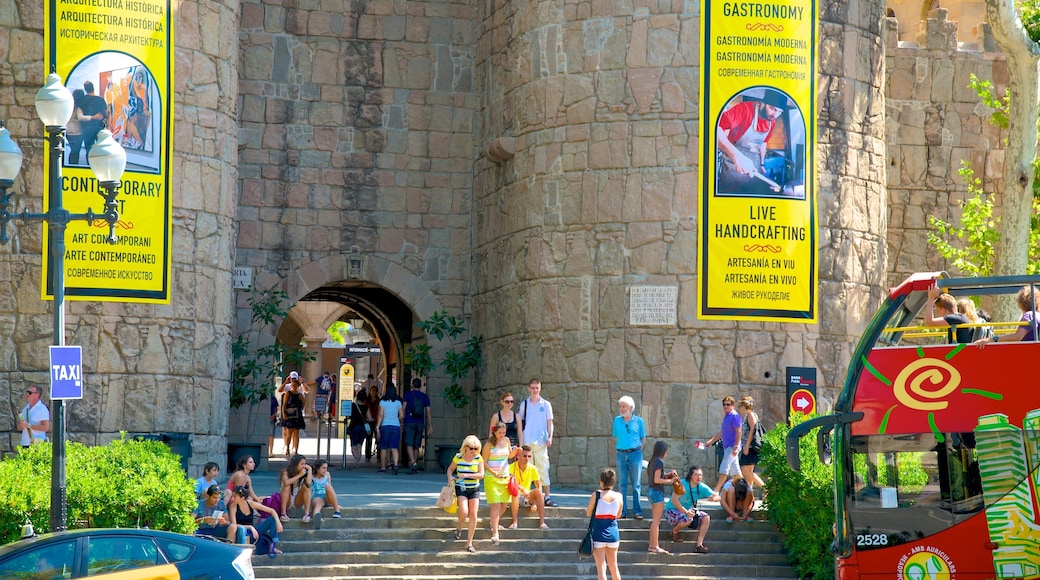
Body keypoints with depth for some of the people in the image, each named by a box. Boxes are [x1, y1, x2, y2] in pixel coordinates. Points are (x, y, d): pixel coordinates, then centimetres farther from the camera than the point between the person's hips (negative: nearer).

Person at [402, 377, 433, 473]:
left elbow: (403, 409, -3)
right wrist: (430, 427, 6)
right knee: (416, 446, 10)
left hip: (409, 422, -3)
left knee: (409, 444, -9)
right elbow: (428, 413, 5)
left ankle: (413, 463, -30)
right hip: (420, 424, 3)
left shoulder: (408, 394, 0)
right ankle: (413, 468, 13)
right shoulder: (425, 397, 8)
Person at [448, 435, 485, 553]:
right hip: (461, 488, -2)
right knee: (464, 512, -22)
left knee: (473, 515, -4)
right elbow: (450, 469, 11)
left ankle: (469, 543, 6)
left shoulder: (479, 458, -3)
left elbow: (481, 474, -8)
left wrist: (467, 475, -21)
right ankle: (459, 527, 15)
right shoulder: (458, 457, -3)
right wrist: (450, 477, -11)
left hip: (474, 489, 2)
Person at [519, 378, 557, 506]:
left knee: (543, 467, -3)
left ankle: (547, 497, -3)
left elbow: (549, 422, 6)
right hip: (526, 441, 1)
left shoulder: (546, 405, 6)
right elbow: (520, 422, 10)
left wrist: (550, 436, -7)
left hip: (541, 441, -1)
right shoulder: (524, 404, 9)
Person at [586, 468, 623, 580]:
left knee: (601, 567, -3)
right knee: (613, 566, 18)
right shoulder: (619, 496, -1)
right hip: (613, 533, 3)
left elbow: (588, 513, -1)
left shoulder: (596, 495, -10)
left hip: (599, 534, -3)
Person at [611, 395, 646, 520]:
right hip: (621, 454, 2)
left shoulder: (638, 421, 2)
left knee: (636, 485, 1)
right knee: (622, 484, 4)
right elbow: (615, 437, 14)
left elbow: (643, 438, 7)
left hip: (635, 454, -2)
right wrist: (616, 451, 4)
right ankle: (622, 511, 8)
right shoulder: (617, 420, 8)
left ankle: (637, 511, 5)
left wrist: (638, 451, 0)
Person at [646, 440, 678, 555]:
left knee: (655, 521, 14)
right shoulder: (659, 462, -15)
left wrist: (668, 474, 11)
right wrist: (670, 481, -15)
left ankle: (652, 545, 17)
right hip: (657, 492, -9)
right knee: (657, 521, -6)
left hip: (652, 491, 9)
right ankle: (655, 547, -5)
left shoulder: (653, 461, 12)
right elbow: (657, 480, -19)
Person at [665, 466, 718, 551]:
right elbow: (674, 500, -28)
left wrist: (714, 498, -31)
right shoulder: (682, 484, -20)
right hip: (673, 511, -7)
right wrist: (686, 512, -35)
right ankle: (674, 531, -3)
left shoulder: (702, 488, -4)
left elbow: (717, 497, -4)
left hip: (688, 511, 7)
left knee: (706, 518, -13)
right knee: (687, 519, -36)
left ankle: (699, 545, -14)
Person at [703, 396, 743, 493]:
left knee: (724, 468, -13)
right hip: (727, 447, 10)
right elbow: (721, 433, 26)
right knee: (735, 470, 10)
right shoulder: (726, 416, 18)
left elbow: (738, 432, -16)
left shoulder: (735, 416, -10)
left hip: (732, 447, -10)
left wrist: (736, 447, -22)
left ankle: (716, 491, -15)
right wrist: (711, 441, 23)